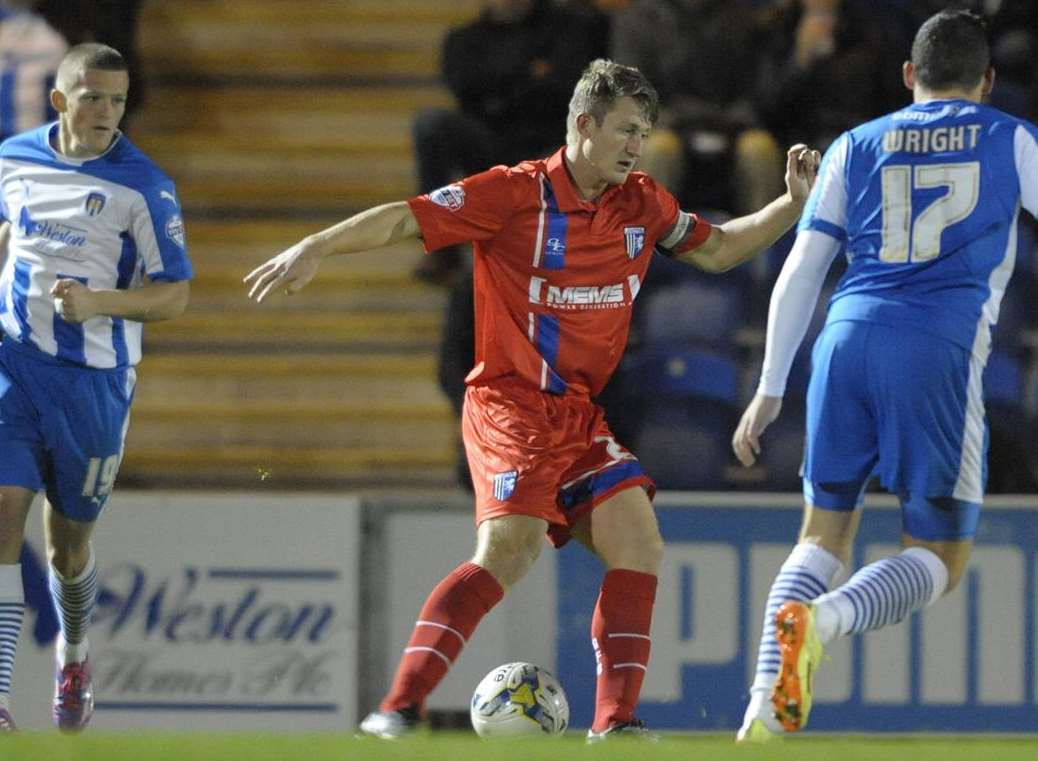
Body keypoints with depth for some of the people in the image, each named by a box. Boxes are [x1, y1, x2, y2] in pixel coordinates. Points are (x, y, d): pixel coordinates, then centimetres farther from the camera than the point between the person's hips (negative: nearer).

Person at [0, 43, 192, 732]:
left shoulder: (143, 186, -8)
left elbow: (175, 296, -8)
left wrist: (96, 301, -22)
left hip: (92, 382, -2)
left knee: (68, 546, 11)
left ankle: (74, 652, 43)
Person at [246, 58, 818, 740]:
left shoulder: (643, 204, 9)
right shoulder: (515, 194, -9)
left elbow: (716, 250, 23)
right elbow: (405, 219, -11)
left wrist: (793, 205, 11)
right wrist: (317, 247, -21)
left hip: (583, 413, 7)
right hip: (510, 403, -7)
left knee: (638, 547, -7)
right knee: (511, 549, -24)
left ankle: (615, 722, -3)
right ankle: (400, 707, -25)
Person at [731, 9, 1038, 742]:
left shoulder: (857, 147, 19)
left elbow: (799, 275, 15)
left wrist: (770, 390, 18)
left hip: (847, 338, 3)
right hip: (939, 350, -3)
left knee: (825, 539, 15)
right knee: (938, 561, 5)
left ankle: (765, 710, -8)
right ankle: (821, 620, -27)